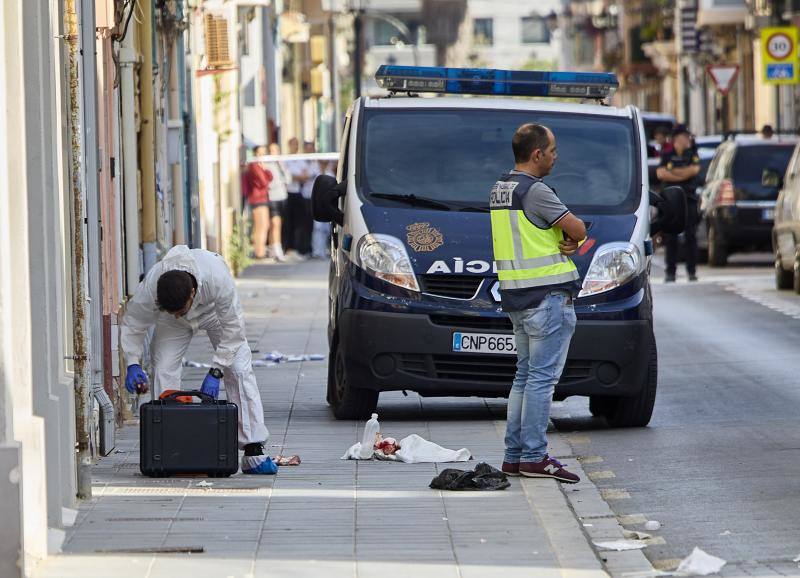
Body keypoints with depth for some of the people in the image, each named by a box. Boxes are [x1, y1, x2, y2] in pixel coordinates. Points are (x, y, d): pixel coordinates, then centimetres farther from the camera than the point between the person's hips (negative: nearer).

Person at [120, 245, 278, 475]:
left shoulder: (219, 279, -44)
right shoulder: (150, 287, -39)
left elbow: (232, 329, -30)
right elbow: (131, 325, -18)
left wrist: (215, 372, -34)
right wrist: (133, 365, -30)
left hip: (214, 311, -1)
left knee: (240, 371, -14)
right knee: (163, 371, -17)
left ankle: (253, 452, -13)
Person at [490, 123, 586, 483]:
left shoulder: (499, 190, 14)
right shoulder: (534, 190, -16)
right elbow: (578, 229, -14)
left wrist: (565, 242, -3)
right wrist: (572, 242, 7)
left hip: (515, 296, 9)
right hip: (547, 295, -9)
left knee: (525, 376, 14)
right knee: (542, 377, -7)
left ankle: (514, 455, 14)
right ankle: (534, 457, -8)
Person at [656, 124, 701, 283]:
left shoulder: (692, 155, 11)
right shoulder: (667, 156, 11)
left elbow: (694, 169, -7)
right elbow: (660, 173, -5)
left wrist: (673, 172, -3)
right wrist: (683, 174, -7)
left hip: (689, 199, 0)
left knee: (691, 237, -3)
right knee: (670, 238, -2)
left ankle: (692, 271, 0)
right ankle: (670, 272, 1)